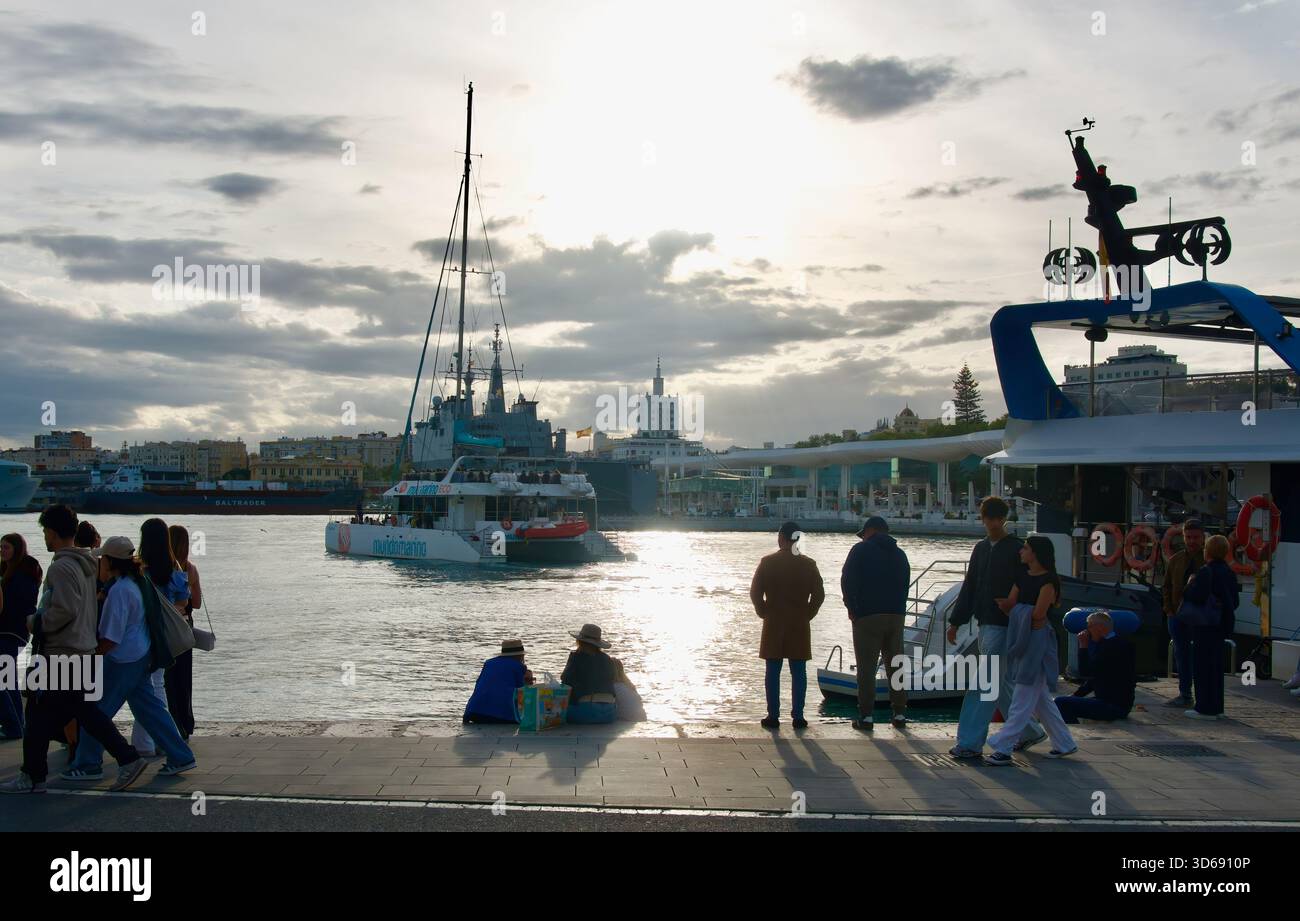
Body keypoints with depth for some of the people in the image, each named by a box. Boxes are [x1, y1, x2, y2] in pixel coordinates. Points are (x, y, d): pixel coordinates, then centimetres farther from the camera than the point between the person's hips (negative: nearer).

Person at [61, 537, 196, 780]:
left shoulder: (119, 591, -19)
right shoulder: (135, 584, 9)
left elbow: (111, 638, -20)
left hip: (122, 660, -9)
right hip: (140, 657, 9)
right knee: (148, 707, 12)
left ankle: (88, 765, 13)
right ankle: (180, 757, 12)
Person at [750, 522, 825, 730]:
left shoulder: (767, 562, -4)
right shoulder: (808, 564, 1)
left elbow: (755, 592, -7)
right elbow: (819, 594, -2)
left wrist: (764, 612, 4)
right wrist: (807, 614, 7)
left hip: (773, 626, -1)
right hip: (800, 626, 1)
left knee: (773, 672, 4)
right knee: (798, 672, 5)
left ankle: (773, 716, 4)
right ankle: (798, 717, 5)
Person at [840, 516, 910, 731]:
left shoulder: (861, 550, -1)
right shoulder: (899, 554, 16)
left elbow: (847, 581, -7)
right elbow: (905, 585, 14)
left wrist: (852, 609, 1)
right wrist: (897, 609, 11)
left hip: (868, 616, -5)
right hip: (896, 616, 5)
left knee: (866, 667, -2)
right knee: (895, 665, 11)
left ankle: (866, 715, -4)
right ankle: (900, 713, 11)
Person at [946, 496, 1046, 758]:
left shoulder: (1016, 550, -8)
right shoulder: (981, 548, 15)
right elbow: (969, 587, 17)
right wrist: (956, 621, 14)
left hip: (1003, 627, -8)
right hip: (985, 625, 8)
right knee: (1000, 684, 14)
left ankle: (970, 742, -5)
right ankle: (1031, 731, 29)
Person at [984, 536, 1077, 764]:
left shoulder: (1048, 581, -12)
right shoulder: (1022, 578, 12)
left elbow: (1038, 614, -17)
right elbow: (1009, 607, 7)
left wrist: (1018, 609, -3)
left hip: (1038, 640, -9)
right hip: (1022, 640, 9)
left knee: (1023, 699, -6)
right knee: (1040, 698, 15)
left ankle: (1003, 748, -7)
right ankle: (1064, 743, 25)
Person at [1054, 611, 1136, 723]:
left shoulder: (1112, 645, -17)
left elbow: (1085, 671, -18)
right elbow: (1094, 677, 20)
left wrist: (1083, 646, -7)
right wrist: (1075, 695, 14)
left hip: (1115, 706, -11)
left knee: (1061, 703, -20)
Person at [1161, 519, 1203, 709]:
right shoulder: (1175, 560, 11)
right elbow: (1166, 587, 16)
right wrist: (1169, 610, 5)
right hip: (1178, 616, 5)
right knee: (1182, 656, 10)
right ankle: (1185, 696, 18)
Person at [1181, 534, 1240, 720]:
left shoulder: (1205, 572, -17)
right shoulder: (1229, 572, 9)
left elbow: (1198, 596, -27)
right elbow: (1235, 600, 13)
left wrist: (1186, 591, -8)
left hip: (1206, 626, -9)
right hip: (1222, 625, 9)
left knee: (1203, 665, -4)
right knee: (1215, 665, 15)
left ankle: (1206, 708, -5)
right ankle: (1216, 707, 21)